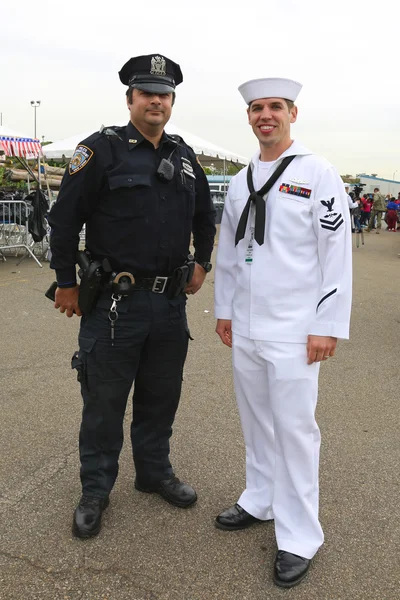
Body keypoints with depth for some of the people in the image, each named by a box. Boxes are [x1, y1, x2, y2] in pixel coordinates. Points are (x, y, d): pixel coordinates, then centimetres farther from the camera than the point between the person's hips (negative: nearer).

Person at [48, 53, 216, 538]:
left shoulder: (184, 156, 10)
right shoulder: (102, 149, -7)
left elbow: (204, 215, 24)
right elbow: (65, 218, -7)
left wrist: (201, 264, 17)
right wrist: (66, 284, -6)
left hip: (171, 302, 6)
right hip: (115, 302, -5)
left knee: (161, 396, 17)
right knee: (104, 402, 6)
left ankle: (154, 472, 37)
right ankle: (95, 491, 24)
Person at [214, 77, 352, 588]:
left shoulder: (318, 175, -6)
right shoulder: (240, 181, 11)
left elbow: (337, 255, -9)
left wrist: (328, 327, -12)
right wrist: (224, 310, 14)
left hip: (293, 333, -5)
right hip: (244, 330, 6)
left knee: (294, 429, 1)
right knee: (256, 422, 17)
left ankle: (299, 538, 15)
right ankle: (260, 502, 36)